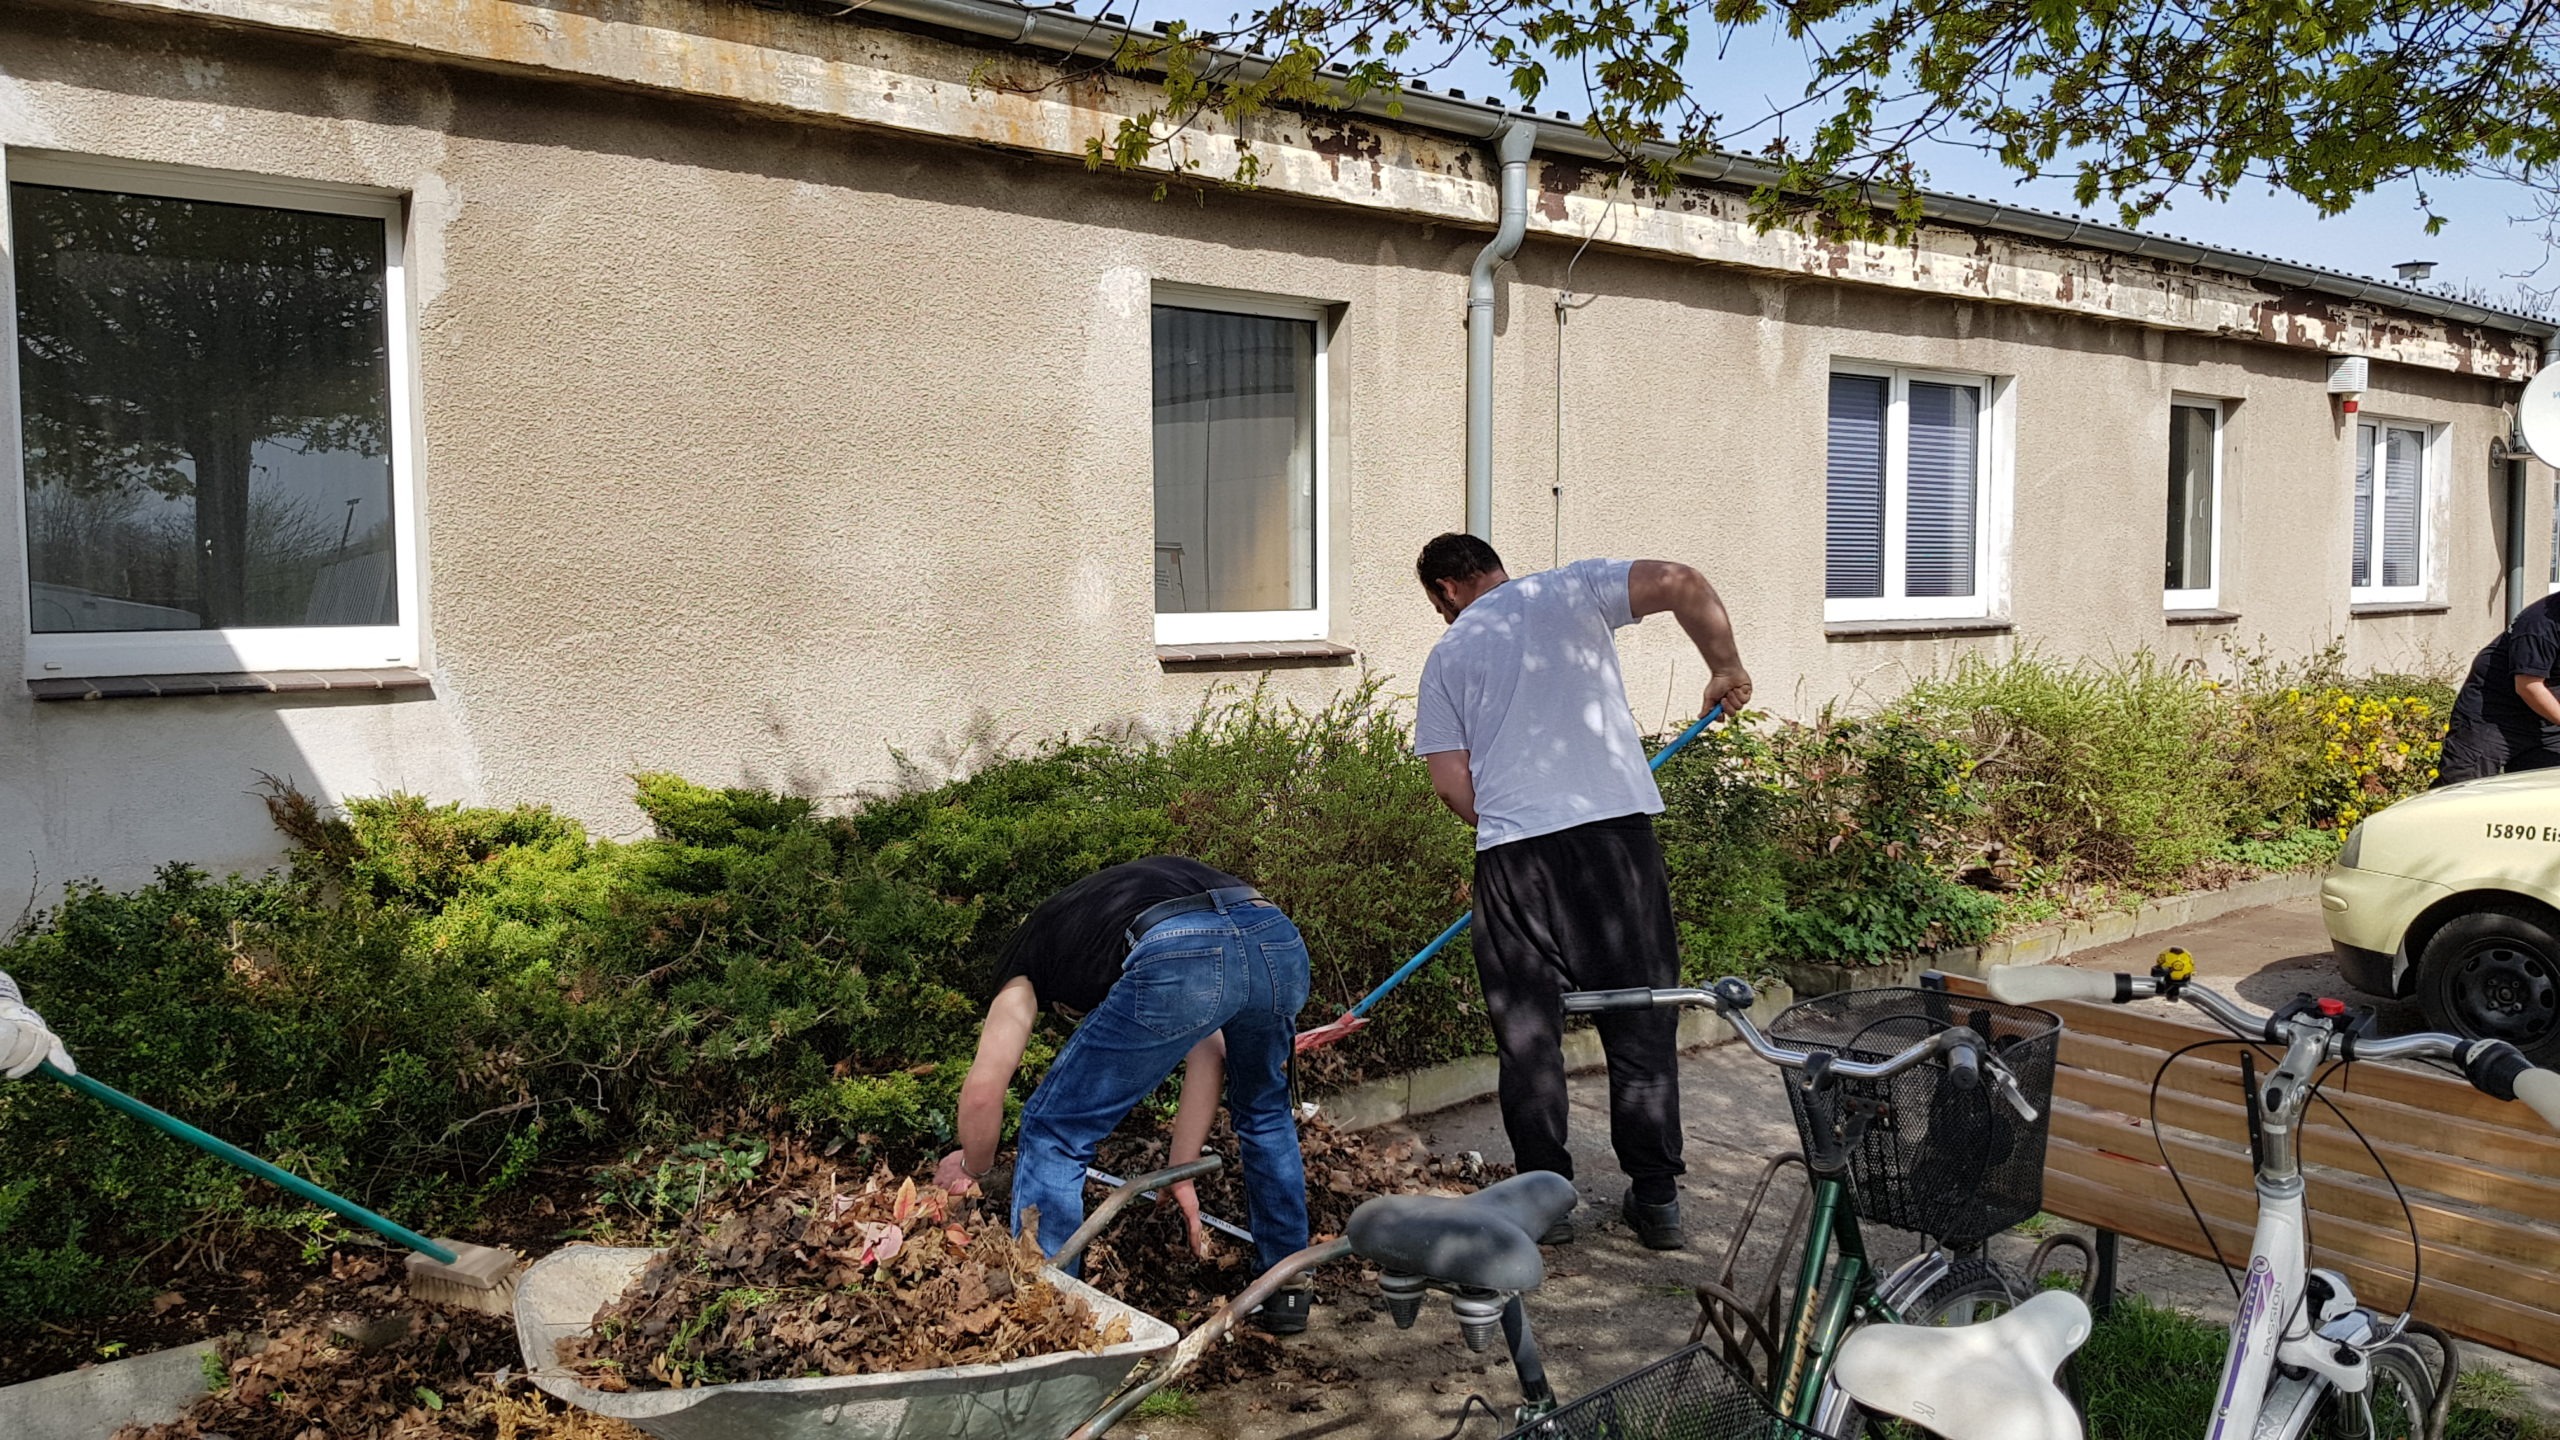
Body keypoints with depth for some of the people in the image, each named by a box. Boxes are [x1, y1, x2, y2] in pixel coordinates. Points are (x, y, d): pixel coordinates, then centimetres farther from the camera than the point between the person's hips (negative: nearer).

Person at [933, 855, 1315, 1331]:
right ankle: (1287, 1292, 44)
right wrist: (1181, 1174, 42)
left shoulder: (1025, 963, 30)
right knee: (1264, 1113, 36)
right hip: (1281, 940, 7)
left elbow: (983, 1090, 16)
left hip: (1178, 960, -6)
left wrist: (974, 1168, 36)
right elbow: (1206, 1054, 36)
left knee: (1054, 1133, 16)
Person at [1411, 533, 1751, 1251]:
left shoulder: (1447, 657, 12)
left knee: (1528, 1032, 12)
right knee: (1641, 1018, 10)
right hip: (1617, 830, 0)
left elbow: (1451, 782, 6)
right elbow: (1684, 584, -6)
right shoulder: (1574, 590, 9)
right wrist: (1725, 668, 7)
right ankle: (1656, 1199, 16)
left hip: (1512, 853, 0)